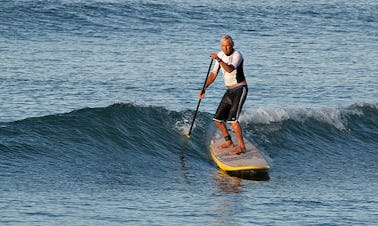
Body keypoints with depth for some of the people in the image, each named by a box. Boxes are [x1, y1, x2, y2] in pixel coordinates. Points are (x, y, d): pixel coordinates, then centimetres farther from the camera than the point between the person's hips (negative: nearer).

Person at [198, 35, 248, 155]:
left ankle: (241, 146, -18)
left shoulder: (237, 55, -17)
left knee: (232, 118, -21)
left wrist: (219, 60, -46)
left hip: (240, 89, -8)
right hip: (229, 91, 8)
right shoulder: (220, 55, 6)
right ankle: (228, 141, 27)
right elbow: (214, 74, 11)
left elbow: (230, 69, -35)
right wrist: (204, 89, 3)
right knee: (218, 119, 7)